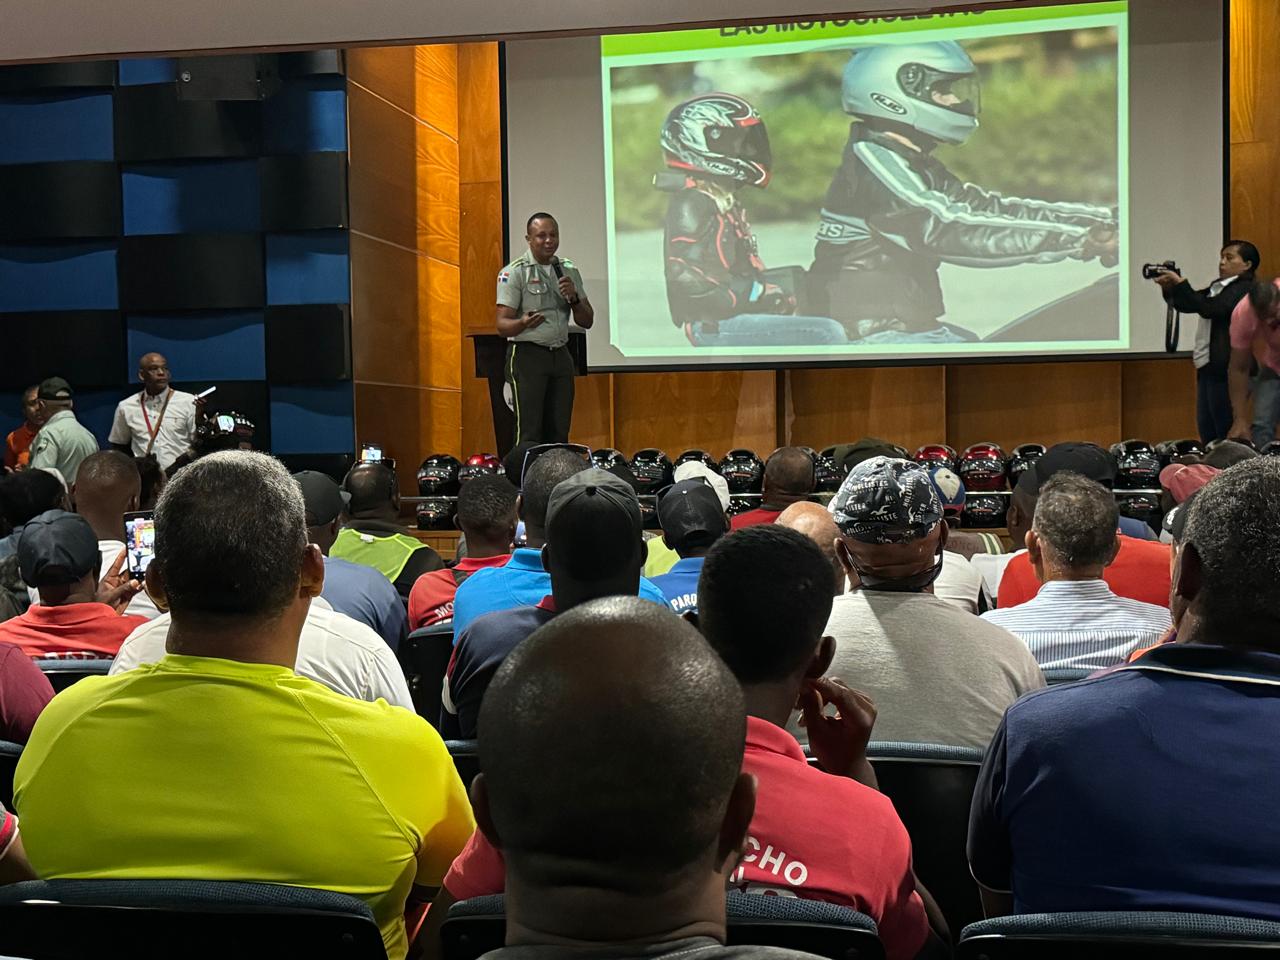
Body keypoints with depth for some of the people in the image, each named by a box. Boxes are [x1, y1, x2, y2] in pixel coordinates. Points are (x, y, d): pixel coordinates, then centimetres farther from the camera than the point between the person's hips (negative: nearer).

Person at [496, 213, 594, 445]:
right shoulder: (514, 272, -3)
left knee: (559, 434, 6)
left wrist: (574, 298, -7)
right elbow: (502, 325, -10)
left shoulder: (569, 271, 14)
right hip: (527, 355, -5)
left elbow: (587, 322, 13)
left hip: (561, 355, 5)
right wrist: (524, 323, -31)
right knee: (529, 435, -10)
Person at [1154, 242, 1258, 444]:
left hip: (1225, 370, -9)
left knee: (1226, 432, -5)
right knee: (1206, 431, 9)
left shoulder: (1245, 289, -9)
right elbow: (1185, 305, 20)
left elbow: (1209, 309, -20)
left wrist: (1180, 283, -18)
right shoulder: (1217, 287, 18)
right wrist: (1169, 287, 1)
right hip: (1208, 366, 9)